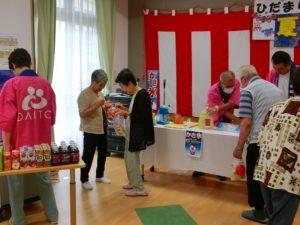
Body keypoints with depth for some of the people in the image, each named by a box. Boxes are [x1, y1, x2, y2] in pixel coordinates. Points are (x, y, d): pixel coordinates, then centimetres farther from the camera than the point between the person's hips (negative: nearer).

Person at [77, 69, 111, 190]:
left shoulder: (100, 93, 11)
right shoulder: (84, 94, -15)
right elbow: (82, 114, -23)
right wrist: (97, 105, -28)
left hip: (102, 129, 9)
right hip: (91, 130, -9)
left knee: (103, 153, 17)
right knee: (88, 156, 0)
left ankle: (99, 175, 32)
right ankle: (84, 180, 12)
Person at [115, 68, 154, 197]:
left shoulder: (142, 95, -20)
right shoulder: (135, 94, 9)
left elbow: (144, 117, -24)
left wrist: (127, 113, -20)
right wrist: (125, 109, 6)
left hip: (137, 134, -10)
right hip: (131, 133, 10)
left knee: (132, 160, -2)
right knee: (128, 158, 19)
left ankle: (139, 189, 10)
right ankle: (133, 182, 35)